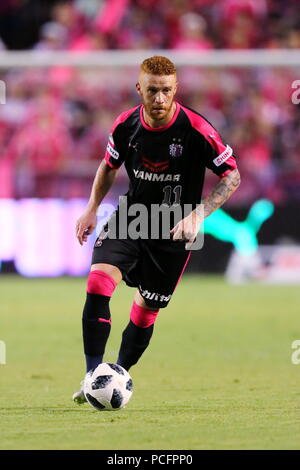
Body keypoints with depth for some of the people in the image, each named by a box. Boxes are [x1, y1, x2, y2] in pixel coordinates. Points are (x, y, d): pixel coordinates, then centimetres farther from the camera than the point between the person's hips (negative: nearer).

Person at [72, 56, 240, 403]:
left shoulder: (196, 129, -19)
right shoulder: (126, 125, -7)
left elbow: (232, 176, -11)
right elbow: (109, 165, 14)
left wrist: (198, 215, -22)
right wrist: (92, 209, 4)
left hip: (174, 231, -2)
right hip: (130, 218, 2)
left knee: (145, 313, 3)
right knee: (98, 283, -21)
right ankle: (93, 376, -18)